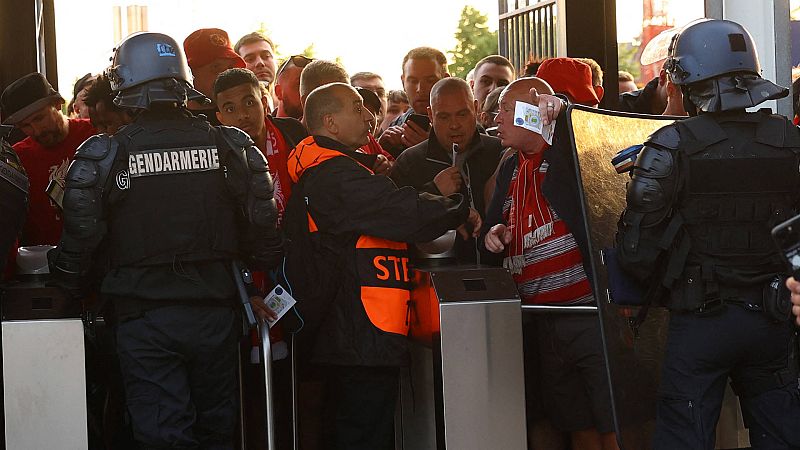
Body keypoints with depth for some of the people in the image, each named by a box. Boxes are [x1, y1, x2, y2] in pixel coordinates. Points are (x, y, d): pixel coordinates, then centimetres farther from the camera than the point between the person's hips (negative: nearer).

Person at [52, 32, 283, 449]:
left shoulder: (103, 155, -8)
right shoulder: (228, 145, -2)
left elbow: (80, 238, -6)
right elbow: (261, 226, 1)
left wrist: (70, 287, 12)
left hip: (144, 317, -2)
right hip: (215, 312, 3)